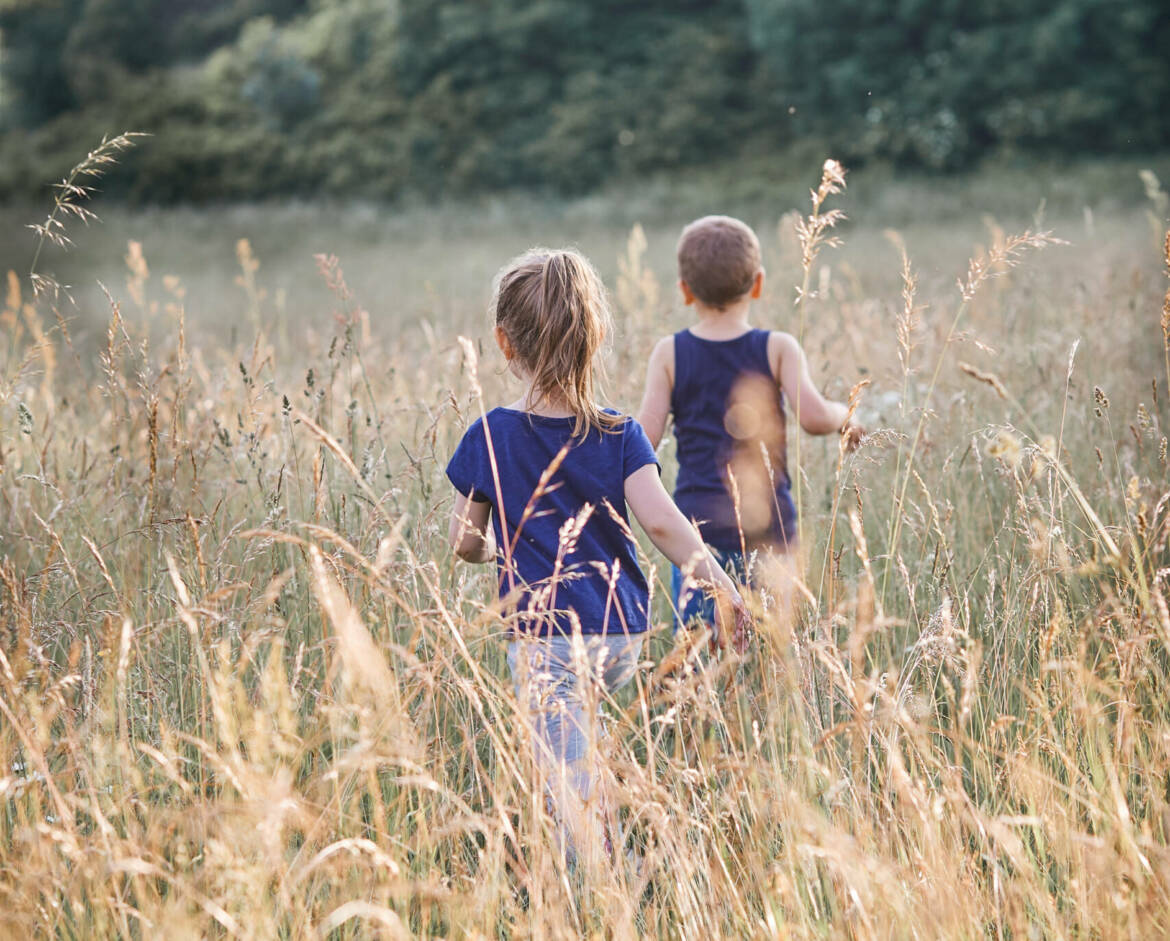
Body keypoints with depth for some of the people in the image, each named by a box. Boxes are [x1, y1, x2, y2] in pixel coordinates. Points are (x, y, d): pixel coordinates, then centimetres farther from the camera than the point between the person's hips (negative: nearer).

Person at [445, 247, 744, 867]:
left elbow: (465, 542, 1)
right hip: (620, 635, 4)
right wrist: (719, 582, -8)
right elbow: (659, 520, -14)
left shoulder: (489, 439, -5)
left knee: (571, 793, -3)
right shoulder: (619, 436, -3)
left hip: (545, 639, -4)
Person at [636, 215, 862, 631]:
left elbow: (645, 439, -5)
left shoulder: (669, 354, 1)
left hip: (698, 523, 0)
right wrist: (844, 415, 7)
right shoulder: (778, 349, -1)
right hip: (769, 521, 0)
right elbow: (813, 416, -13)